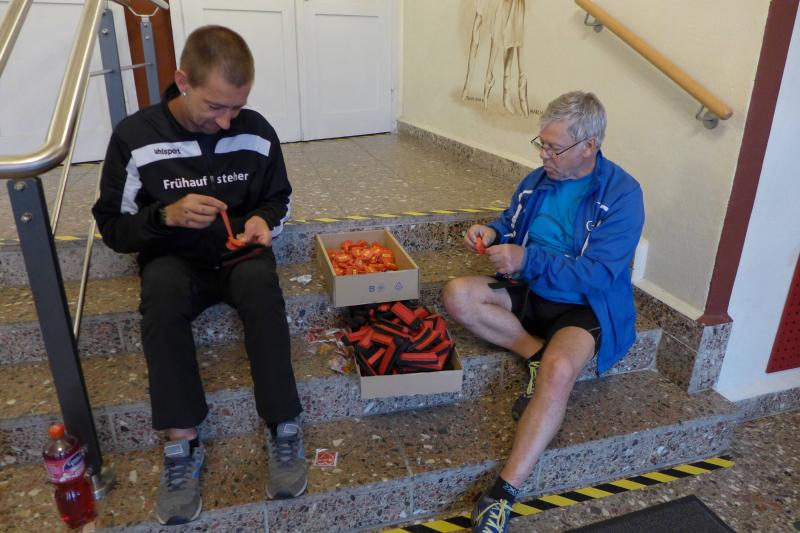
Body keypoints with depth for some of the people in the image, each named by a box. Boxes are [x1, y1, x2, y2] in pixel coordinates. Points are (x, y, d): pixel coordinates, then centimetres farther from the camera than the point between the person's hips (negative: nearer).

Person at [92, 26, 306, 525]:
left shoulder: (257, 131, -5)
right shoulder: (135, 137, -10)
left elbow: (279, 199, 10)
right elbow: (113, 227, -3)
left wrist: (263, 220, -13)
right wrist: (167, 216, -22)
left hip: (239, 251, 1)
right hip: (173, 256, 0)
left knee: (260, 281, -34)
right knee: (161, 292, -35)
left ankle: (284, 429, -28)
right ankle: (182, 445, -29)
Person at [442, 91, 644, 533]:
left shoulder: (622, 195, -15)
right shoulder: (539, 179, 2)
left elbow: (598, 273, -22)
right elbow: (512, 221, 18)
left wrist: (527, 260, -28)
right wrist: (492, 232, -7)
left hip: (585, 307, -6)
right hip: (529, 293, 6)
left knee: (559, 372, -36)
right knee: (457, 296, -16)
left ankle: (503, 495, -31)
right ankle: (539, 356, -11)